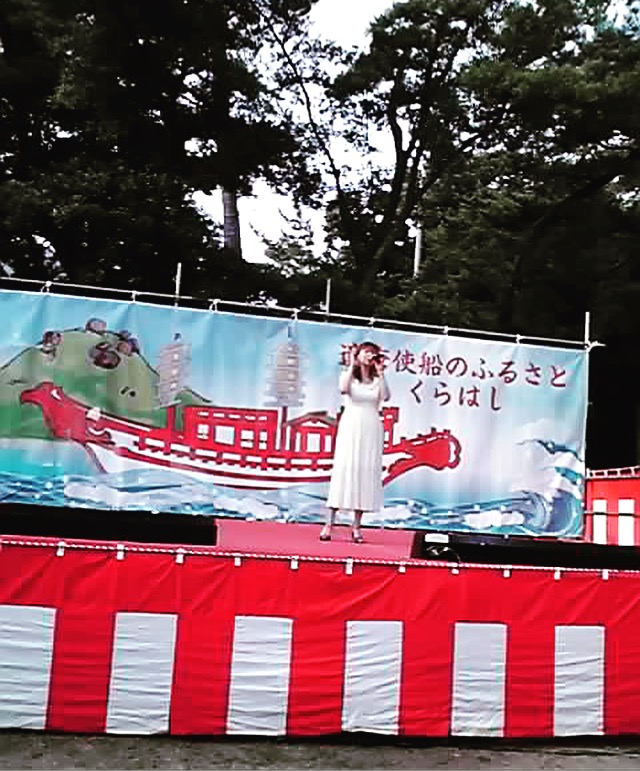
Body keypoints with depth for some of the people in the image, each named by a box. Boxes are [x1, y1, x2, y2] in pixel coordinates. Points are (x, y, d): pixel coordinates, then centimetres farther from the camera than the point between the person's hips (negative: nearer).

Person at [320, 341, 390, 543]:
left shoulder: (377, 379, 12)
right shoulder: (348, 374, 8)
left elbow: (385, 396, -9)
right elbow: (343, 390, -15)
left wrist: (380, 373, -6)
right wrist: (351, 365, -10)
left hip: (371, 430, 2)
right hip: (350, 428, -2)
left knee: (366, 473, -1)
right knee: (343, 471, -8)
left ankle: (356, 527, 5)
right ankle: (329, 524, -6)